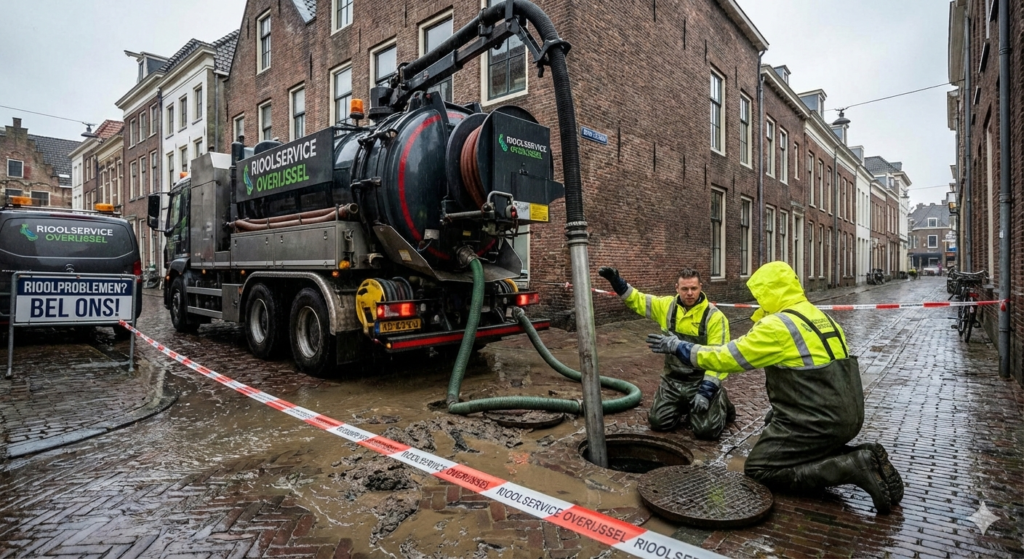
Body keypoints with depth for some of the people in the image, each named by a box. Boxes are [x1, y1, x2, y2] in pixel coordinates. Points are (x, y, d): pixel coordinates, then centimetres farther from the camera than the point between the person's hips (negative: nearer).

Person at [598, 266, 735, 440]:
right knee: (658, 422, 2)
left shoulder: (714, 316, -15)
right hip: (672, 379, 4)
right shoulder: (667, 306, -3)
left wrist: (707, 391, -24)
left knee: (706, 430, -13)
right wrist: (617, 282, -10)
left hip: (701, 380, -4)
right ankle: (686, 405, 30)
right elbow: (637, 300, 5)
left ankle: (720, 401, 18)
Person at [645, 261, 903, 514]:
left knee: (758, 469, 1)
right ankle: (861, 457, 7)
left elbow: (725, 357, -15)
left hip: (818, 421, -9)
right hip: (846, 416, 9)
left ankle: (853, 466, -10)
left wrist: (677, 346, -4)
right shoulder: (820, 317, 10)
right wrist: (783, 407, 23)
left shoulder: (778, 325, -18)